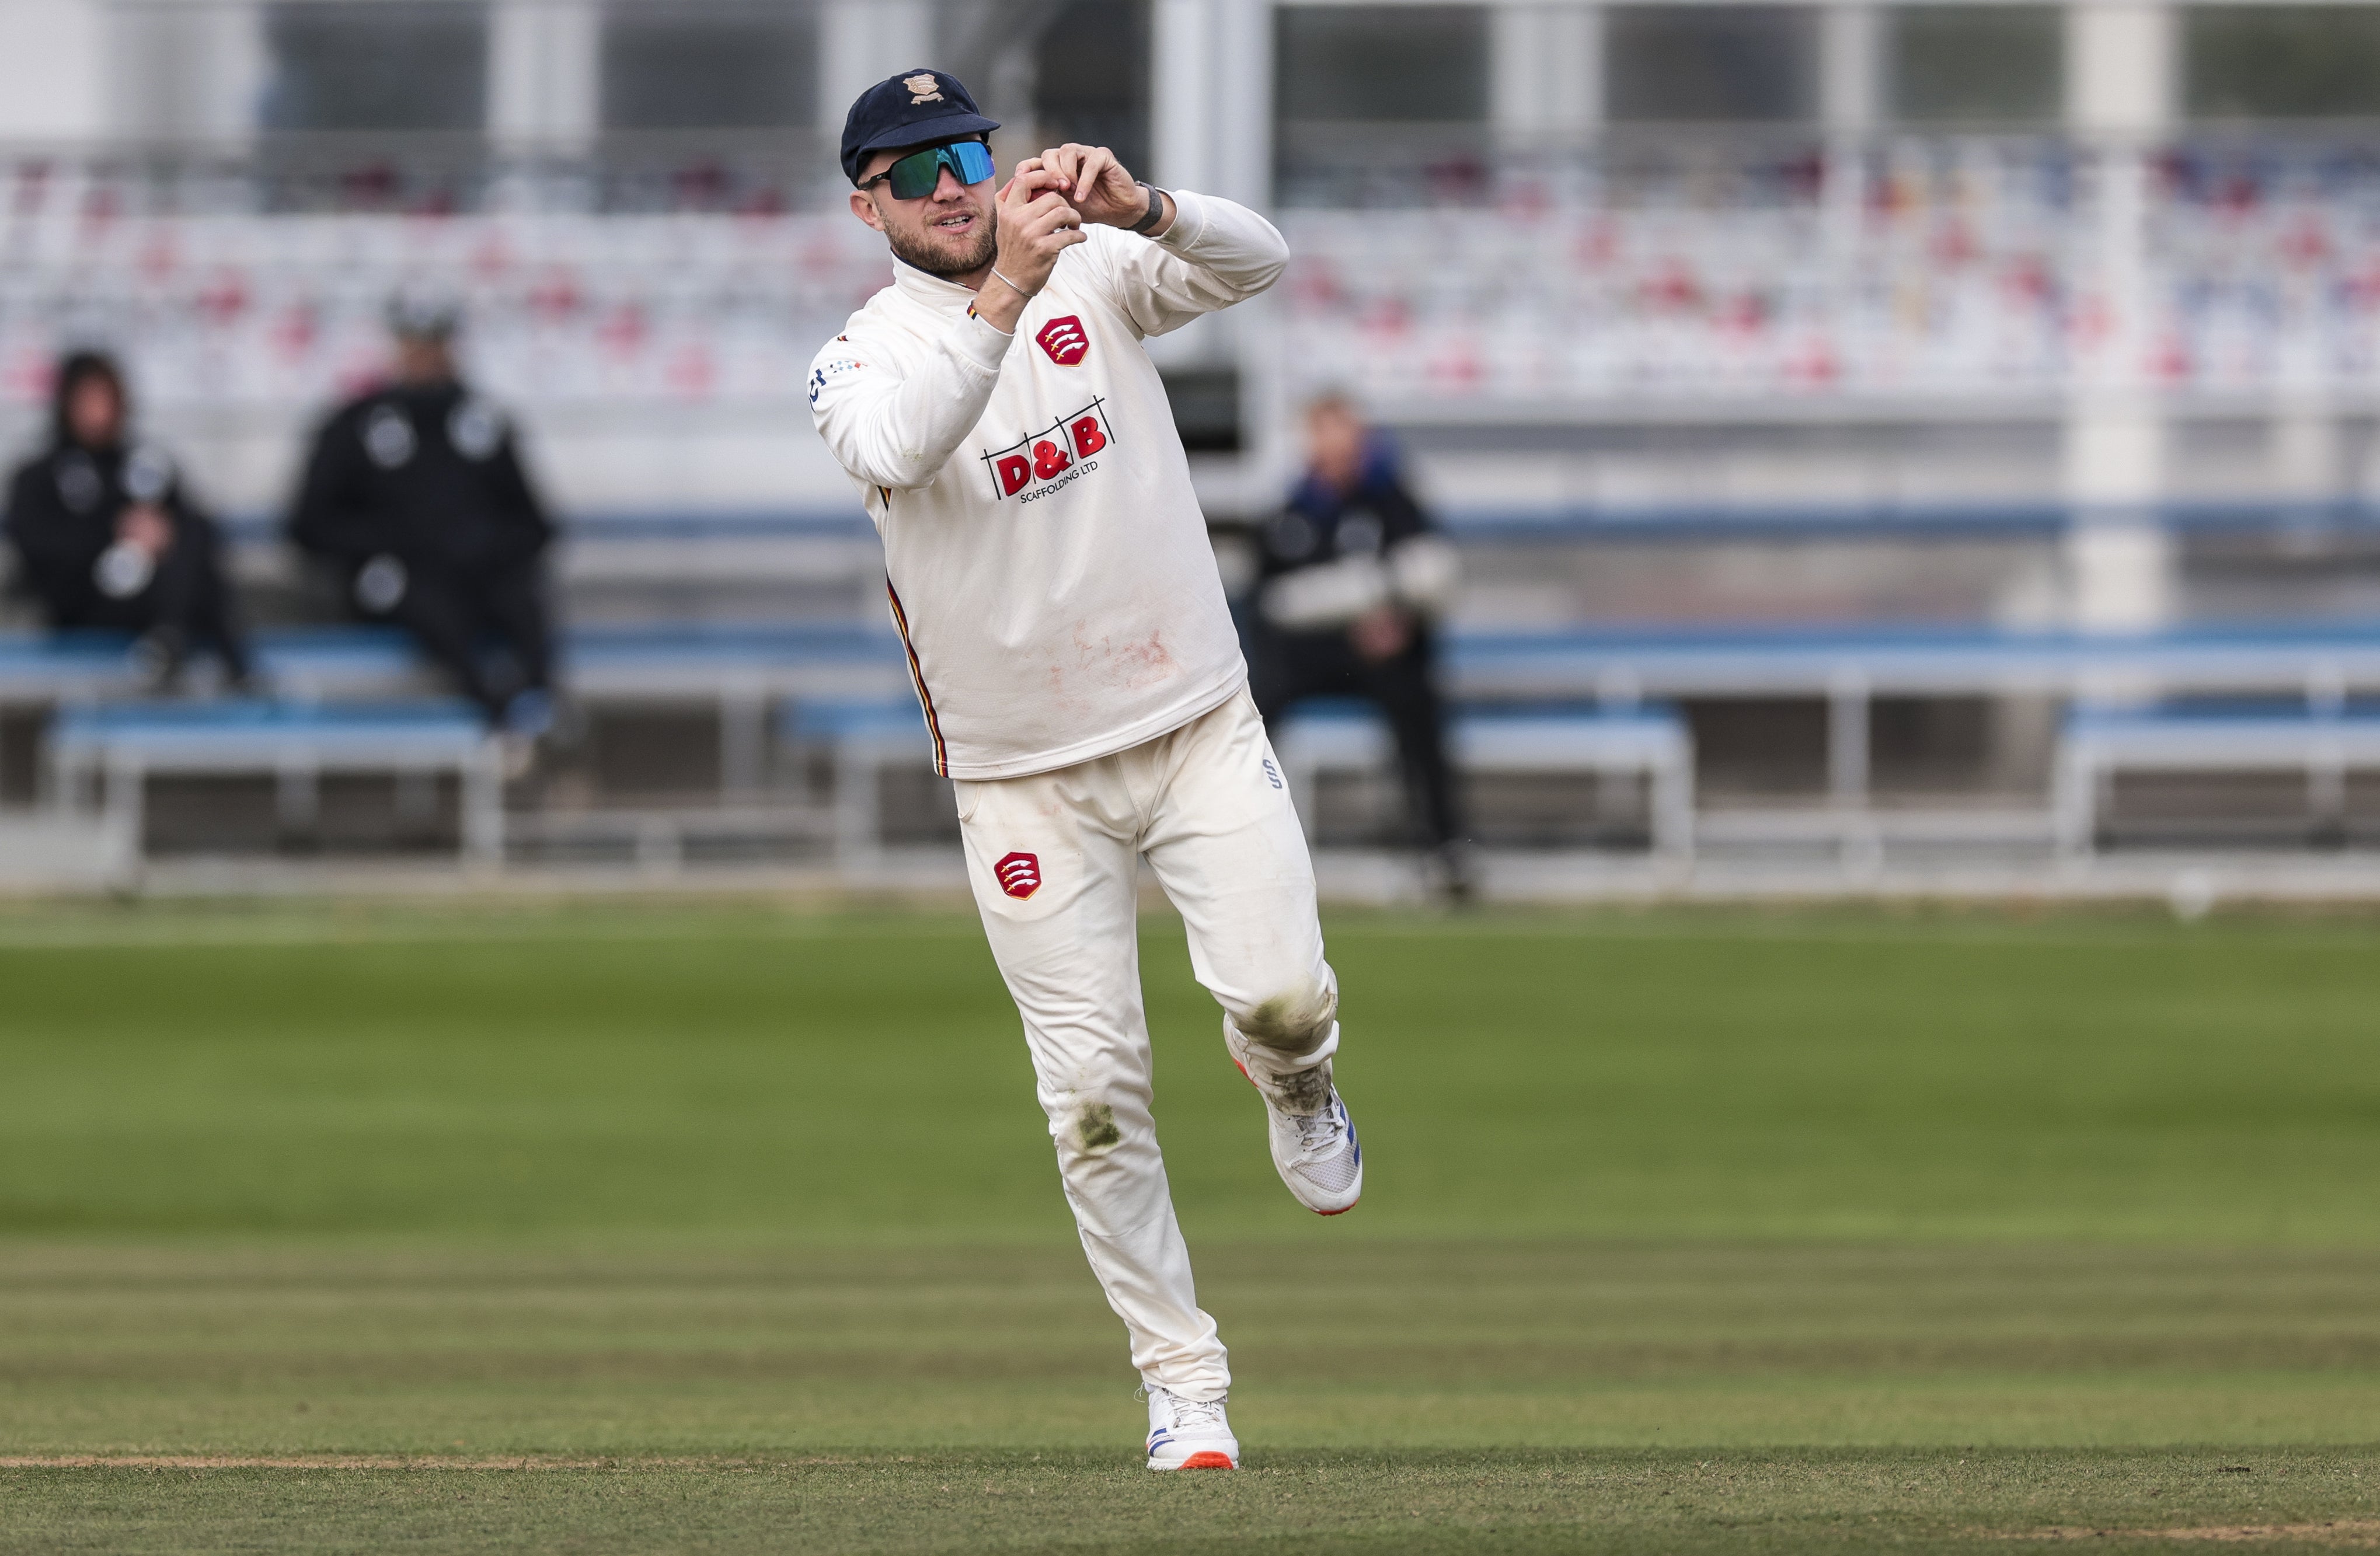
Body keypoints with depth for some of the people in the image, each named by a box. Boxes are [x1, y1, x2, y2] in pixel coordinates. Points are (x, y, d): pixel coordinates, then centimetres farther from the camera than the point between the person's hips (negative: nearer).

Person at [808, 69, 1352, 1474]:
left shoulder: (1094, 279, 2)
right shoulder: (863, 359, -5)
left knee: (1278, 993, -18)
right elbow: (899, 447, -29)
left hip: (1201, 732, 1)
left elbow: (1258, 262, -15)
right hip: (1024, 774, -1)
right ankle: (1184, 1383, 9)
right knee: (1095, 1091, -2)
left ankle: (1296, 1089, 19)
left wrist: (1136, 208, -33)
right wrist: (1004, 290, -38)